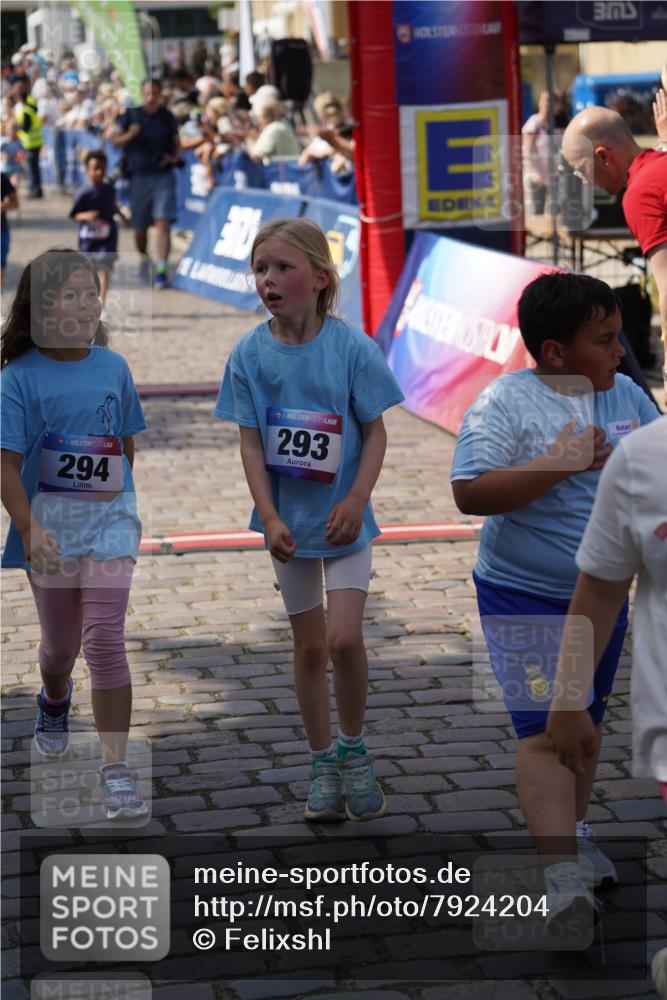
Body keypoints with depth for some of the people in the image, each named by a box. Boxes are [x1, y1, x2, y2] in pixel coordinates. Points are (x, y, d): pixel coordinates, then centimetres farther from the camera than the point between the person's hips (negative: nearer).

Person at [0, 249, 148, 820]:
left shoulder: (113, 367, -2)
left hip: (109, 521, 1)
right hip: (50, 527, 0)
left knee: (105, 640, -12)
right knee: (60, 644, 16)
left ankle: (116, 769, -9)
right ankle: (54, 703, 52)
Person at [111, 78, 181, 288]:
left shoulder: (167, 117, 4)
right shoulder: (131, 115, 2)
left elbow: (177, 145, 13)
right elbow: (114, 140, 1)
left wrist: (173, 158, -8)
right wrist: (130, 135, -19)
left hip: (163, 176, -1)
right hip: (138, 177, 1)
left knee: (162, 222, -16)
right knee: (139, 228, 9)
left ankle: (161, 270, -20)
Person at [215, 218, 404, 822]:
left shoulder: (352, 347, -12)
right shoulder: (250, 353, -7)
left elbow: (375, 432, -7)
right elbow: (250, 442, -5)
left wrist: (356, 500, -19)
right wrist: (270, 518, -14)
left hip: (343, 518, -2)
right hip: (288, 521, 2)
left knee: (344, 638, -12)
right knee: (309, 646, 11)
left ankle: (354, 749, 12)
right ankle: (324, 766, 25)